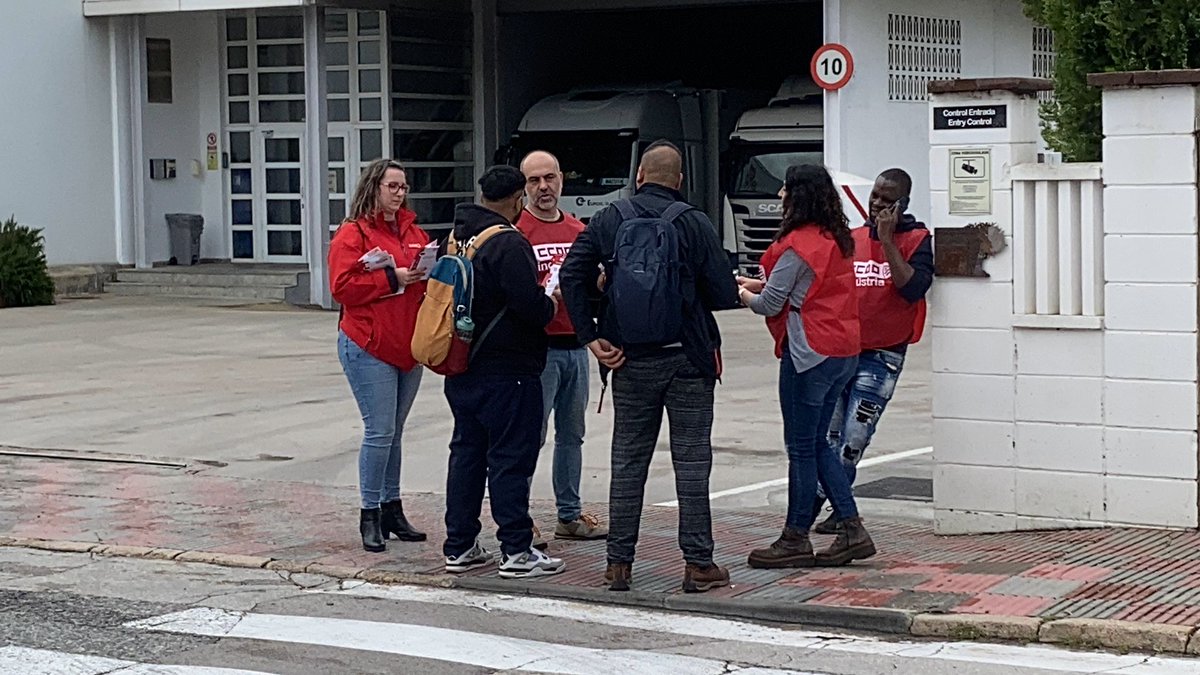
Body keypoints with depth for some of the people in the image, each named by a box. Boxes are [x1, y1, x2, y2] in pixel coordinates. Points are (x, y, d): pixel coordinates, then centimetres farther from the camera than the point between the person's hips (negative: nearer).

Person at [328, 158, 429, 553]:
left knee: (394, 432, 12)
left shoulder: (413, 233, 15)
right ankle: (370, 516, 0)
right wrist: (392, 278, -17)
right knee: (380, 431, -9)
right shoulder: (352, 234, -6)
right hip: (369, 348, -7)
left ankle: (392, 509, 20)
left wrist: (428, 275, 0)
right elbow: (343, 287, -15)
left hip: (409, 349, 7)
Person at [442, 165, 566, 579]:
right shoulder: (508, 243, -17)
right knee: (511, 458, -3)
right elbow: (531, 306, -23)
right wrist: (552, 305, 0)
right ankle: (517, 551, -1)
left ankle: (459, 546, 18)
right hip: (506, 370, -8)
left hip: (461, 369, 8)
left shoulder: (458, 237, 10)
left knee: (466, 452, 14)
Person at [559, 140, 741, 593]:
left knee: (627, 461, 10)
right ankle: (698, 564, 4)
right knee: (692, 461, 3)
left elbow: (572, 276, -4)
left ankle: (619, 563, 11)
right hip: (688, 359, -2)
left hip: (631, 361, 3)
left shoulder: (609, 221, 2)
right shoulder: (693, 223, -7)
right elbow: (723, 293, -10)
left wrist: (592, 337, -2)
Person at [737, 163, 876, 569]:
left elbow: (770, 304, -12)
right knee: (818, 444, 15)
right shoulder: (836, 239, 12)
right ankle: (852, 530, 12)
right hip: (842, 352, 9)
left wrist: (742, 294, 9)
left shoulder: (798, 243, -16)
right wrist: (753, 283, 15)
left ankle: (796, 539, 7)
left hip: (809, 353, -9)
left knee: (802, 447, -1)